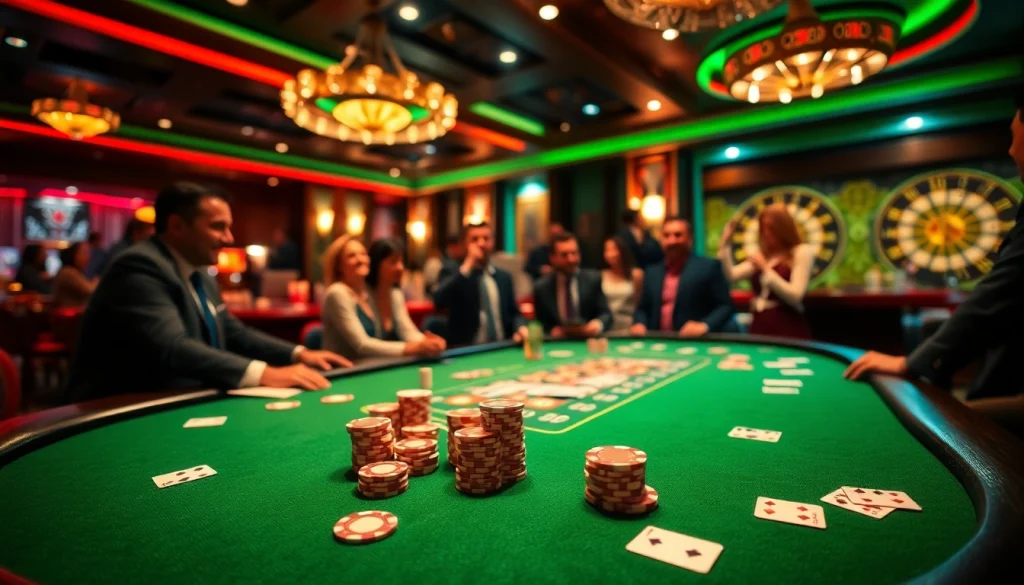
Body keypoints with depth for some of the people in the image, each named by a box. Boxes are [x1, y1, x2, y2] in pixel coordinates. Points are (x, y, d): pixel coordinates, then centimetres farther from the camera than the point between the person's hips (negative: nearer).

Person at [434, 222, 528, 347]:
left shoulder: (504, 277, 15)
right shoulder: (452, 274, 2)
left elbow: (514, 313, 17)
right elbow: (439, 302, -17)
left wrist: (521, 328, -6)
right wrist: (468, 265, -14)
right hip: (465, 349, -4)